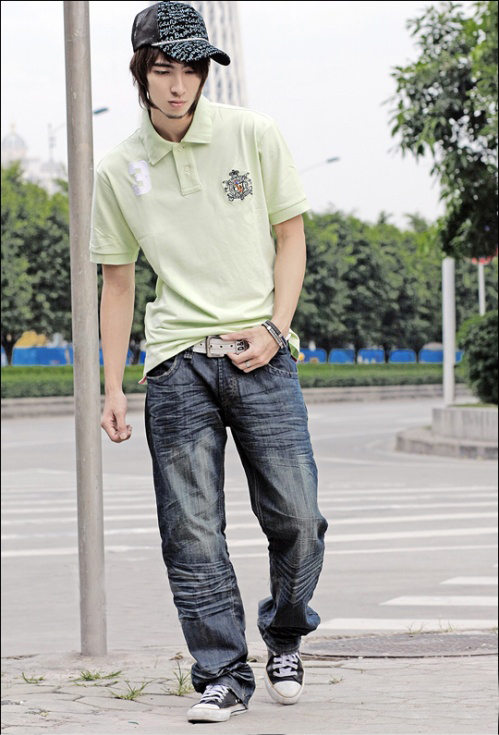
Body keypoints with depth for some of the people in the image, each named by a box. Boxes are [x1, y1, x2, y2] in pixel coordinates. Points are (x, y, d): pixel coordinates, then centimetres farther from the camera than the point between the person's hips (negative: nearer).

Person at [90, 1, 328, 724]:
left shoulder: (254, 134, 2)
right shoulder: (118, 171, 6)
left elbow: (290, 235, 8)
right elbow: (118, 281, 13)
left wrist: (274, 327, -6)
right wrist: (111, 387, 9)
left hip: (260, 356, -1)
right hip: (176, 365, 1)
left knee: (297, 518, -4)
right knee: (193, 535, -4)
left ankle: (285, 636, 23)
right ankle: (223, 676, 7)